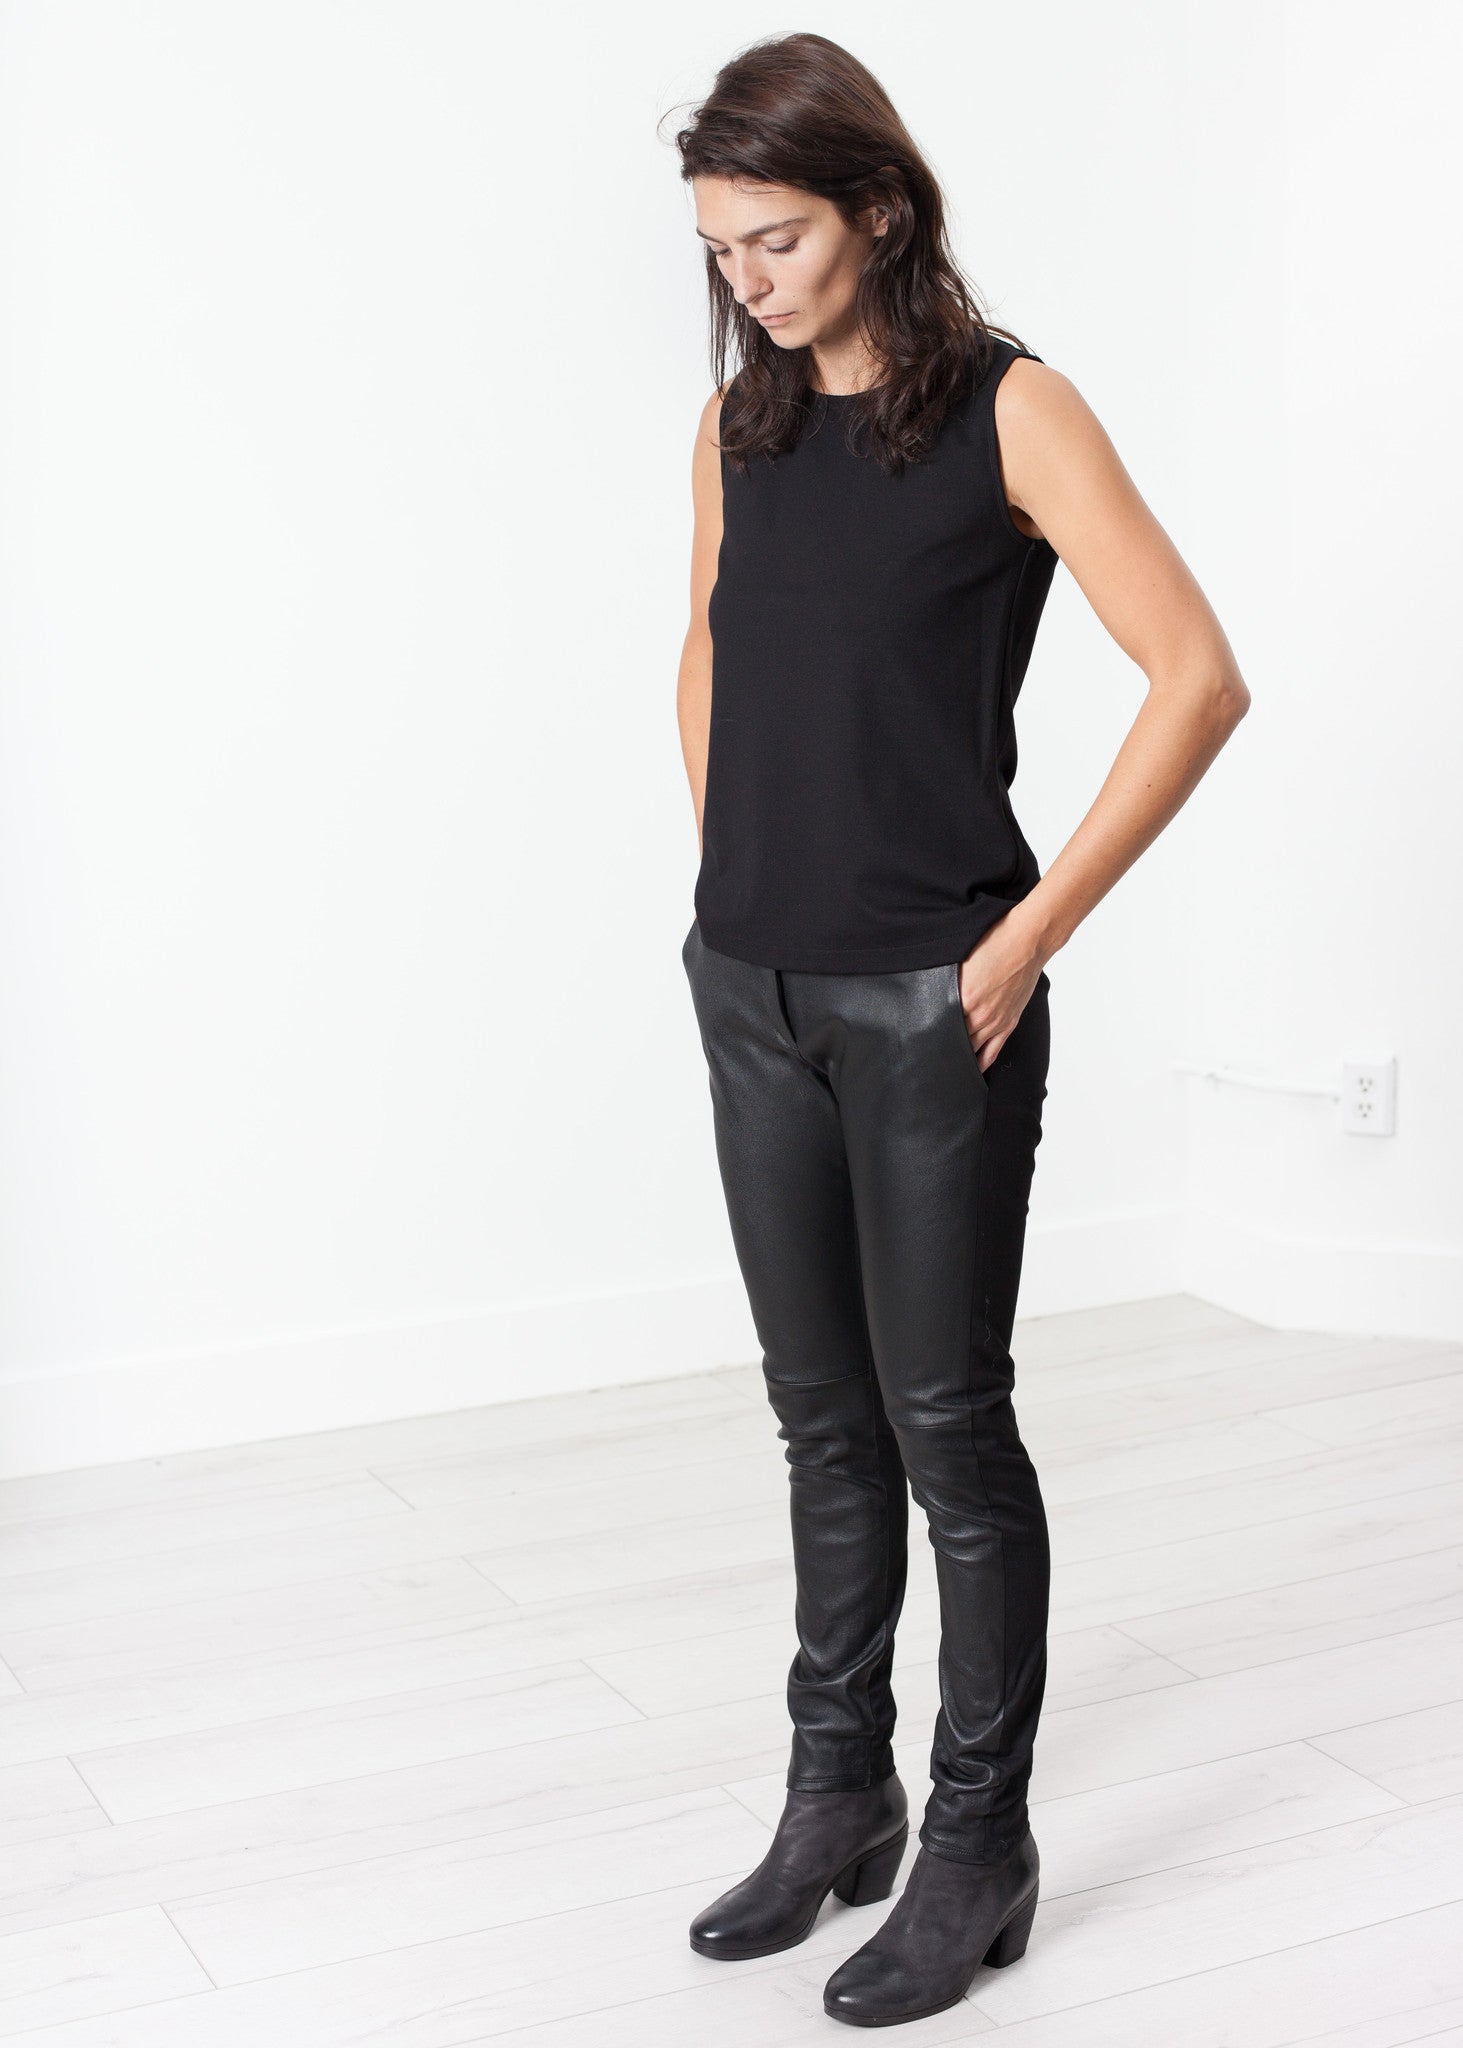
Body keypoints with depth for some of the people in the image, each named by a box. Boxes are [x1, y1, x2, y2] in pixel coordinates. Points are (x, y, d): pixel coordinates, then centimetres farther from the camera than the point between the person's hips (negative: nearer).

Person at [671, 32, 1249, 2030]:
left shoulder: (1007, 409, -9)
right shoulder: (741, 426, 8)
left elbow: (1200, 678, -14)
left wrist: (1029, 935, -14)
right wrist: (733, 876, 12)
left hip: (931, 1008, -6)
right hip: (756, 998, 6)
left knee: (947, 1424, 2)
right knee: (822, 1416, 14)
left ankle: (979, 1848, 16)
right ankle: (838, 1801, 28)